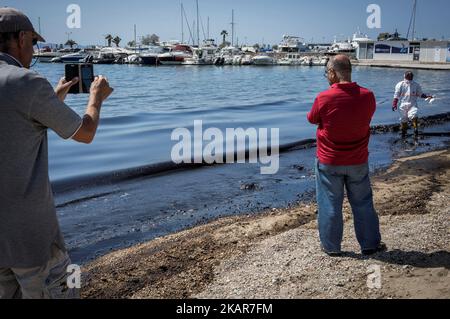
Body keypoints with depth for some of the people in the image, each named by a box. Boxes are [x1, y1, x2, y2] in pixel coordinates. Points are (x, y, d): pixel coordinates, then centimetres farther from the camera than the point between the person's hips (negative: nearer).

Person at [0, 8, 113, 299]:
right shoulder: (28, 83, -15)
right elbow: (85, 134, -4)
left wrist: (56, 98, 28)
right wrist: (97, 98, 15)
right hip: (29, 229, -7)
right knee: (57, 292, 8)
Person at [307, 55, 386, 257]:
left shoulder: (324, 98, -19)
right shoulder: (367, 96, -10)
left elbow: (312, 119, -1)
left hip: (329, 162, -2)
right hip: (358, 162, 3)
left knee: (330, 204, 11)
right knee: (363, 203, 16)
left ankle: (332, 247, 21)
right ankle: (370, 244, 27)